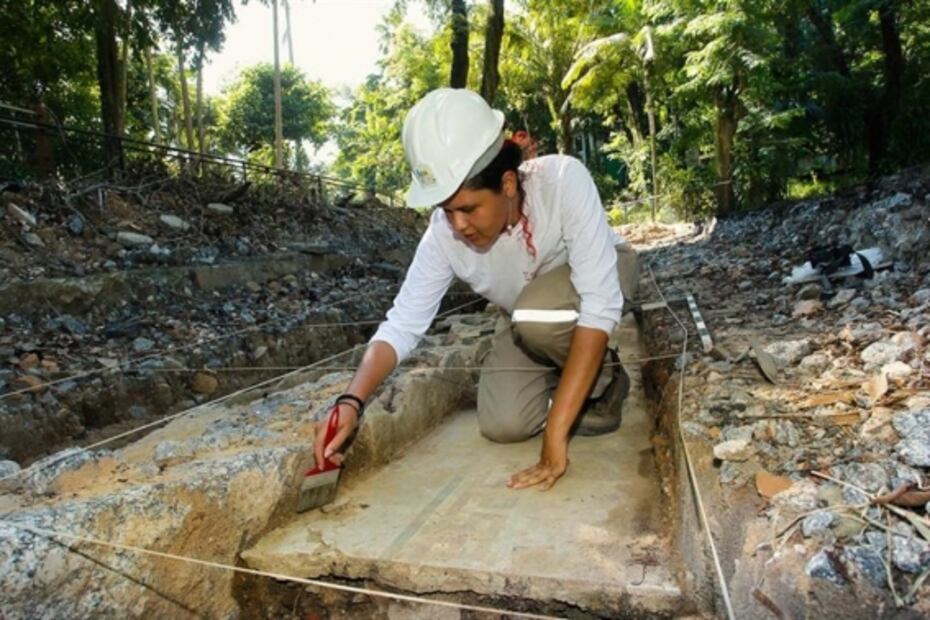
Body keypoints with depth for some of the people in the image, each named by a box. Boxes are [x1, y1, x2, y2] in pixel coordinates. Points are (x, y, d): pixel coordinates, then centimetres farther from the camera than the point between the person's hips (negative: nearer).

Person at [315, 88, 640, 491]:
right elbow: (402, 325, -21)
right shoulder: (444, 233, -28)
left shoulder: (563, 180, -38)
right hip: (528, 318, 3)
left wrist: (555, 434, -42)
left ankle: (603, 384, -5)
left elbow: (599, 305, -40)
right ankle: (576, 381, 16)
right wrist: (351, 402, -38)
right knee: (502, 426, -12)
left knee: (536, 316, -36)